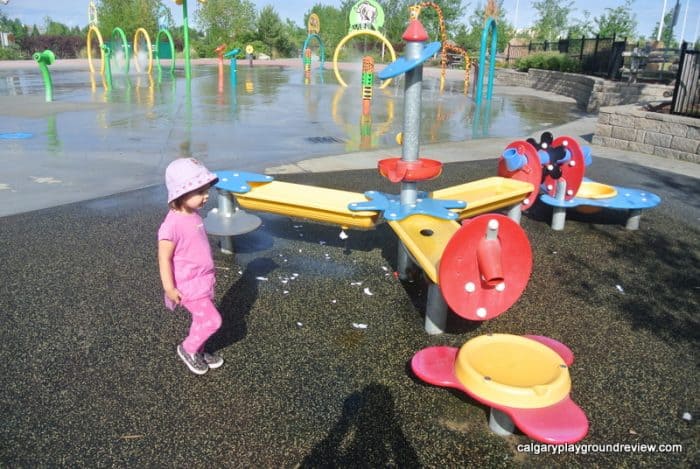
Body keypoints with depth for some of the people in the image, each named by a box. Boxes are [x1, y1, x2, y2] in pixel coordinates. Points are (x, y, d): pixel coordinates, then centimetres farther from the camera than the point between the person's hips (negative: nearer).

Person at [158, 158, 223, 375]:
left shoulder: (194, 215, 1)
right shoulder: (173, 224, -26)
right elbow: (164, 258, -21)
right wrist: (169, 288, -18)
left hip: (204, 281, 8)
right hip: (189, 286, -8)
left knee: (202, 320, 20)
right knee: (213, 321, -5)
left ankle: (197, 351, 40)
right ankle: (188, 349, 18)